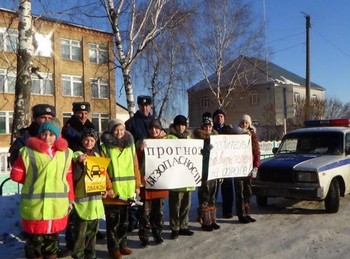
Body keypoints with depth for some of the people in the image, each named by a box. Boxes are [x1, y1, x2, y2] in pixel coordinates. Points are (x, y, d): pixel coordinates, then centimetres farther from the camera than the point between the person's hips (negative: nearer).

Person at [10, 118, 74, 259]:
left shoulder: (66, 153, 7)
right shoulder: (28, 152, -4)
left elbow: (69, 178, 12)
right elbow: (16, 175, 2)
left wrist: (70, 199, 14)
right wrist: (33, 182, 5)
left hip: (58, 206, 3)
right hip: (34, 206, -3)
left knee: (52, 239, 17)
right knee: (35, 240, 7)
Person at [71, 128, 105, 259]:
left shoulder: (97, 156, 13)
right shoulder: (76, 155, -6)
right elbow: (74, 177, -14)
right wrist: (79, 162, -25)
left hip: (95, 197, 6)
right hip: (81, 198, -6)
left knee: (92, 230, 15)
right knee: (80, 231, -2)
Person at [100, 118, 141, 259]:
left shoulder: (131, 146, 9)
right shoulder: (105, 147, -5)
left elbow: (135, 167, 9)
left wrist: (137, 185, 5)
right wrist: (108, 187, -17)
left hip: (128, 190, 4)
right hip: (113, 191, -4)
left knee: (124, 221, 16)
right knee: (113, 222, 5)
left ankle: (122, 245, 30)